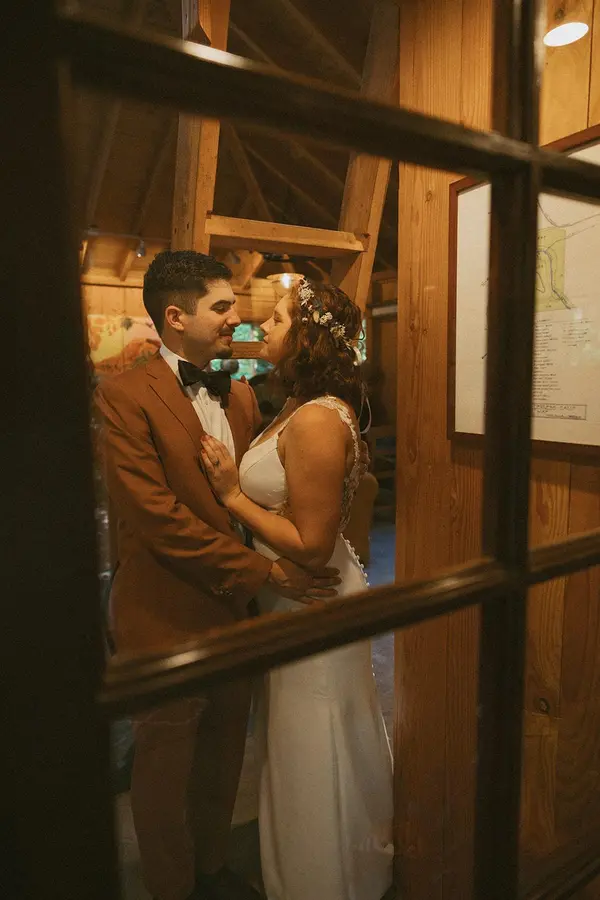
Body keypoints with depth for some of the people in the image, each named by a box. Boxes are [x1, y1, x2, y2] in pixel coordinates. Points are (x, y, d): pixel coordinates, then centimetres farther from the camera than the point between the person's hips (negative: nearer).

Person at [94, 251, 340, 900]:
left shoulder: (239, 395, 6)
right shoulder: (124, 396, -15)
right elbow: (157, 516, -22)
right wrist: (265, 573, -18)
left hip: (235, 610, 6)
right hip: (168, 620, -6)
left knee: (222, 759, 23)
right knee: (166, 768, 16)